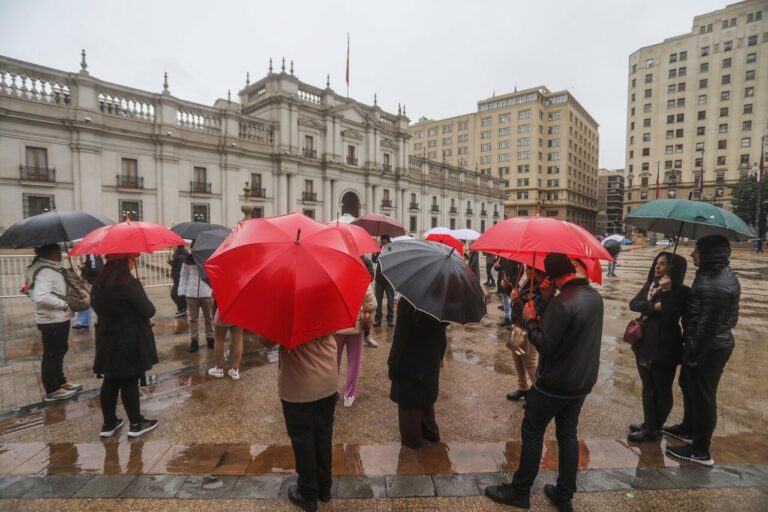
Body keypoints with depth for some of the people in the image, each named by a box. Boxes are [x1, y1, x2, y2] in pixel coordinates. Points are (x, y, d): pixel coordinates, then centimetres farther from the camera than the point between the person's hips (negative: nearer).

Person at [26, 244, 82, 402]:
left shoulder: (50, 268, 10)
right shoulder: (45, 271, -23)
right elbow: (40, 297, -34)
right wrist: (65, 304, -25)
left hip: (58, 319, 10)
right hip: (52, 321, -10)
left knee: (59, 352, 21)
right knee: (51, 355, 2)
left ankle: (60, 382, 35)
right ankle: (52, 390, 15)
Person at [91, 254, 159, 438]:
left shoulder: (99, 284, 4)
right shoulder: (129, 284, -20)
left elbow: (96, 307, 17)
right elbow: (148, 311, -19)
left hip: (107, 341, 7)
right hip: (130, 343, -7)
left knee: (110, 382, 15)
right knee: (130, 382, 3)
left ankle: (109, 424, 27)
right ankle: (136, 424, 15)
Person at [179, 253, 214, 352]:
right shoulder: (188, 259, 4)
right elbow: (183, 276, 10)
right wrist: (181, 293, 4)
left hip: (206, 293, -1)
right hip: (191, 294, 2)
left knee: (209, 318, 9)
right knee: (193, 318, 8)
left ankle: (210, 338, 22)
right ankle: (194, 340, 18)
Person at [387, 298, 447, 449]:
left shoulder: (407, 301, -24)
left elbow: (400, 337, -20)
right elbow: (441, 334, 5)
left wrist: (393, 365, -10)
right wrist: (439, 355, 17)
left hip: (409, 362, -6)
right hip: (431, 360, 6)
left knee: (408, 400, 12)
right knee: (426, 395, 25)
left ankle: (411, 438, 27)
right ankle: (430, 432, 39)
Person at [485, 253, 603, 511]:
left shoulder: (561, 302, -25)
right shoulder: (595, 297, 2)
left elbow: (545, 346, -23)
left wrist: (531, 320, -9)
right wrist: (544, 321, 8)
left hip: (554, 383, -8)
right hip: (583, 382, 8)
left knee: (532, 433, 7)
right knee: (568, 434, 19)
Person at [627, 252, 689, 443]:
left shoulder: (680, 291, -12)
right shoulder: (650, 284, 6)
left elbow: (670, 316, -23)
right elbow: (633, 304, -4)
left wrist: (666, 292, -25)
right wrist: (654, 307, -18)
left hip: (665, 347, -6)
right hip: (645, 342, 7)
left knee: (662, 390, 9)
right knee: (648, 387, 18)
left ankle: (654, 429, 21)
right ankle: (648, 423, 32)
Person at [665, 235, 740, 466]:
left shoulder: (716, 285, -26)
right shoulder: (716, 274, 7)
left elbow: (709, 325, -25)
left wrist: (694, 355, -17)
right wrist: (692, 350, 17)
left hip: (709, 349, -10)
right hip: (708, 345, 10)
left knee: (702, 397, 3)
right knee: (689, 386, 25)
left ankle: (700, 451, 19)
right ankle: (688, 428, 44)